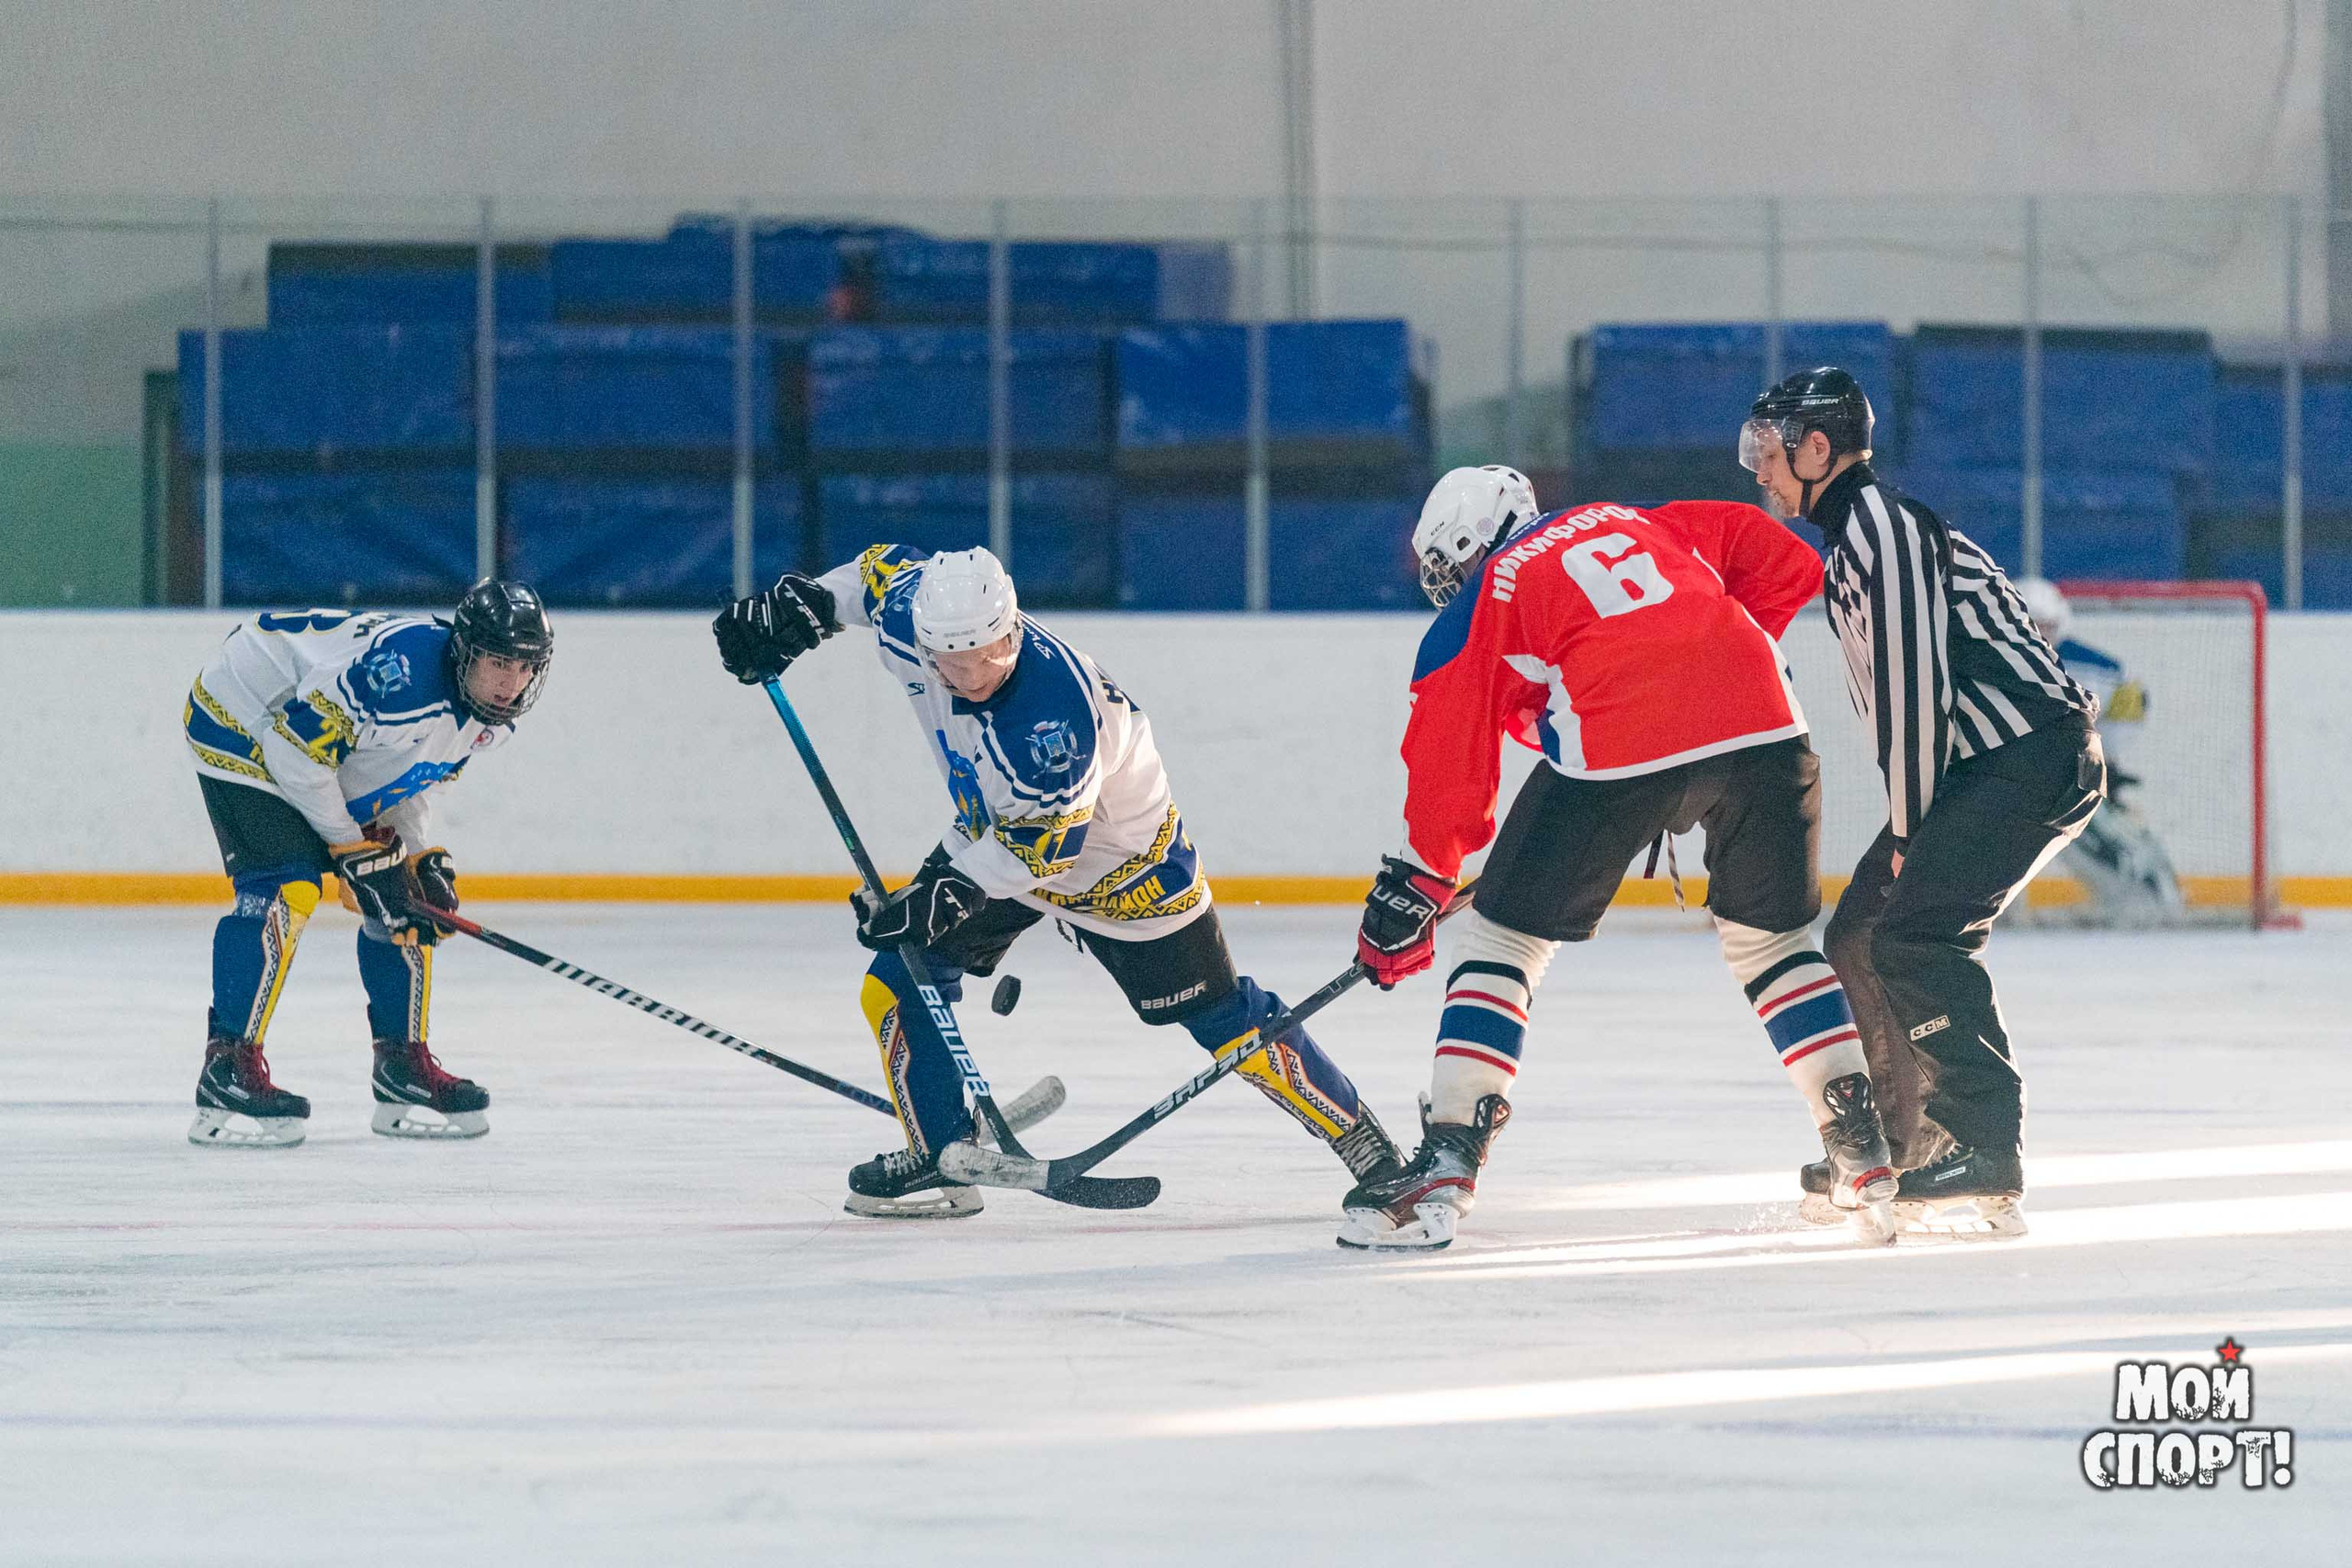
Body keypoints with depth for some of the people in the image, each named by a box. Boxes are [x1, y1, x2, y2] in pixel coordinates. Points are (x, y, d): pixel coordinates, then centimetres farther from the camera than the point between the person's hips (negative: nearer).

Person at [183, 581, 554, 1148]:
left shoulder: (492, 718, -6)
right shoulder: (403, 672, -36)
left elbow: (409, 773, 11)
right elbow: (295, 745, -31)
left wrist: (423, 857, -2)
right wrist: (349, 846, -22)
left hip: (341, 764, 10)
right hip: (242, 726, -10)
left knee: (407, 900, 8)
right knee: (286, 887, -24)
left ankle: (404, 1066, 18)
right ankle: (228, 1070, -25)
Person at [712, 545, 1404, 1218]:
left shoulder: (1053, 710, -41)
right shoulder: (908, 623, -22)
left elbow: (1043, 842, -32)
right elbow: (884, 570, 2)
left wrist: (948, 890, -36)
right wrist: (797, 603, 1)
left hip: (1120, 863, -7)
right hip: (995, 833, 7)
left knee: (1220, 1017, -3)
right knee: (897, 984, -3)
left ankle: (1364, 1144, 10)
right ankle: (941, 1162, 10)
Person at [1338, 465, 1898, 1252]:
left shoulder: (1473, 609, 17)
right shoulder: (1641, 523, 30)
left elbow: (1450, 763, 14)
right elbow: (1786, 562, 26)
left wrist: (1409, 891, 24)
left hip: (1618, 747, -4)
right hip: (1761, 723, 4)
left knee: (1504, 936, 11)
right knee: (1772, 938, 24)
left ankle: (1447, 1163, 3)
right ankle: (1863, 1147, 15)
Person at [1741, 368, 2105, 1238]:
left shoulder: (1882, 523, -14)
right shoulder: (1853, 532, 20)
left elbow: (1914, 687, -19)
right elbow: (1891, 693, 23)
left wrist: (1910, 829, -13)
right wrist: (1907, 830, 14)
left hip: (2030, 754, -11)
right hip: (1978, 766, 11)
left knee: (1917, 935, -22)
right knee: (1859, 938, 13)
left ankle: (1987, 1157, -26)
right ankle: (1894, 1149, 23)